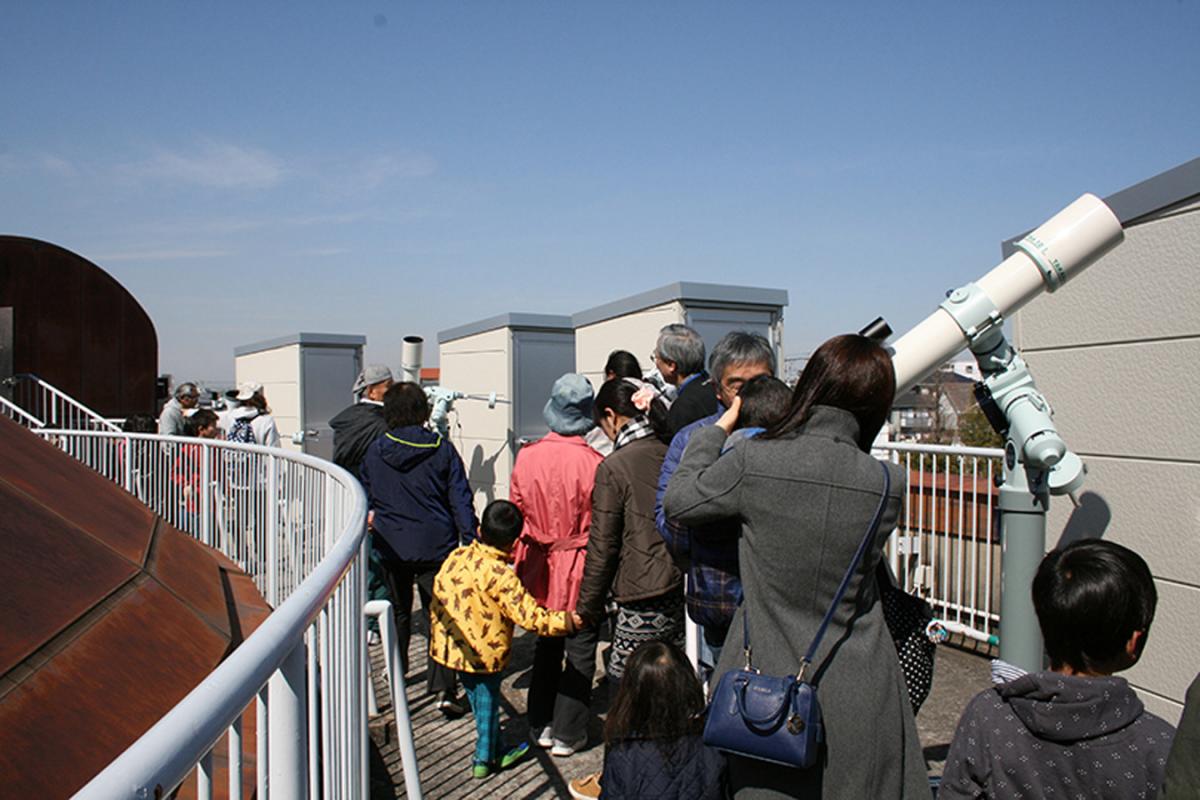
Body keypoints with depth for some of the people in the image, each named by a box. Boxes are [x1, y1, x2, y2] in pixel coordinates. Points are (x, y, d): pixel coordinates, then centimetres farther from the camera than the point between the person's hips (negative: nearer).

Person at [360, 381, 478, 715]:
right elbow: (460, 501, -7)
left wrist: (371, 515, 31)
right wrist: (471, 542, -4)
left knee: (398, 611, 22)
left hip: (392, 547, 3)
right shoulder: (442, 450, -7)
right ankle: (444, 689, -3)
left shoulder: (375, 450, 0)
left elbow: (364, 494, 12)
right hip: (436, 546, -3)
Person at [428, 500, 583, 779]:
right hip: (483, 652, -6)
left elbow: (440, 591, 8)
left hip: (451, 645, 7)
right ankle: (485, 760, 31)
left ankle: (493, 750, 40)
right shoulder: (499, 574, -25)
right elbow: (529, 615, -26)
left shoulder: (457, 556, -6)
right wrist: (564, 621, -18)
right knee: (488, 703, 15)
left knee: (477, 699, 23)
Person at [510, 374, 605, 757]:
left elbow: (516, 513, 2)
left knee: (546, 647, 21)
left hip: (540, 567, 4)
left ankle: (541, 726, 32)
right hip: (580, 570, -4)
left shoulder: (526, 457, -8)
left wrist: (520, 558, 16)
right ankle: (567, 734, 22)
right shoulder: (594, 463, -20)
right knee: (579, 652, 12)